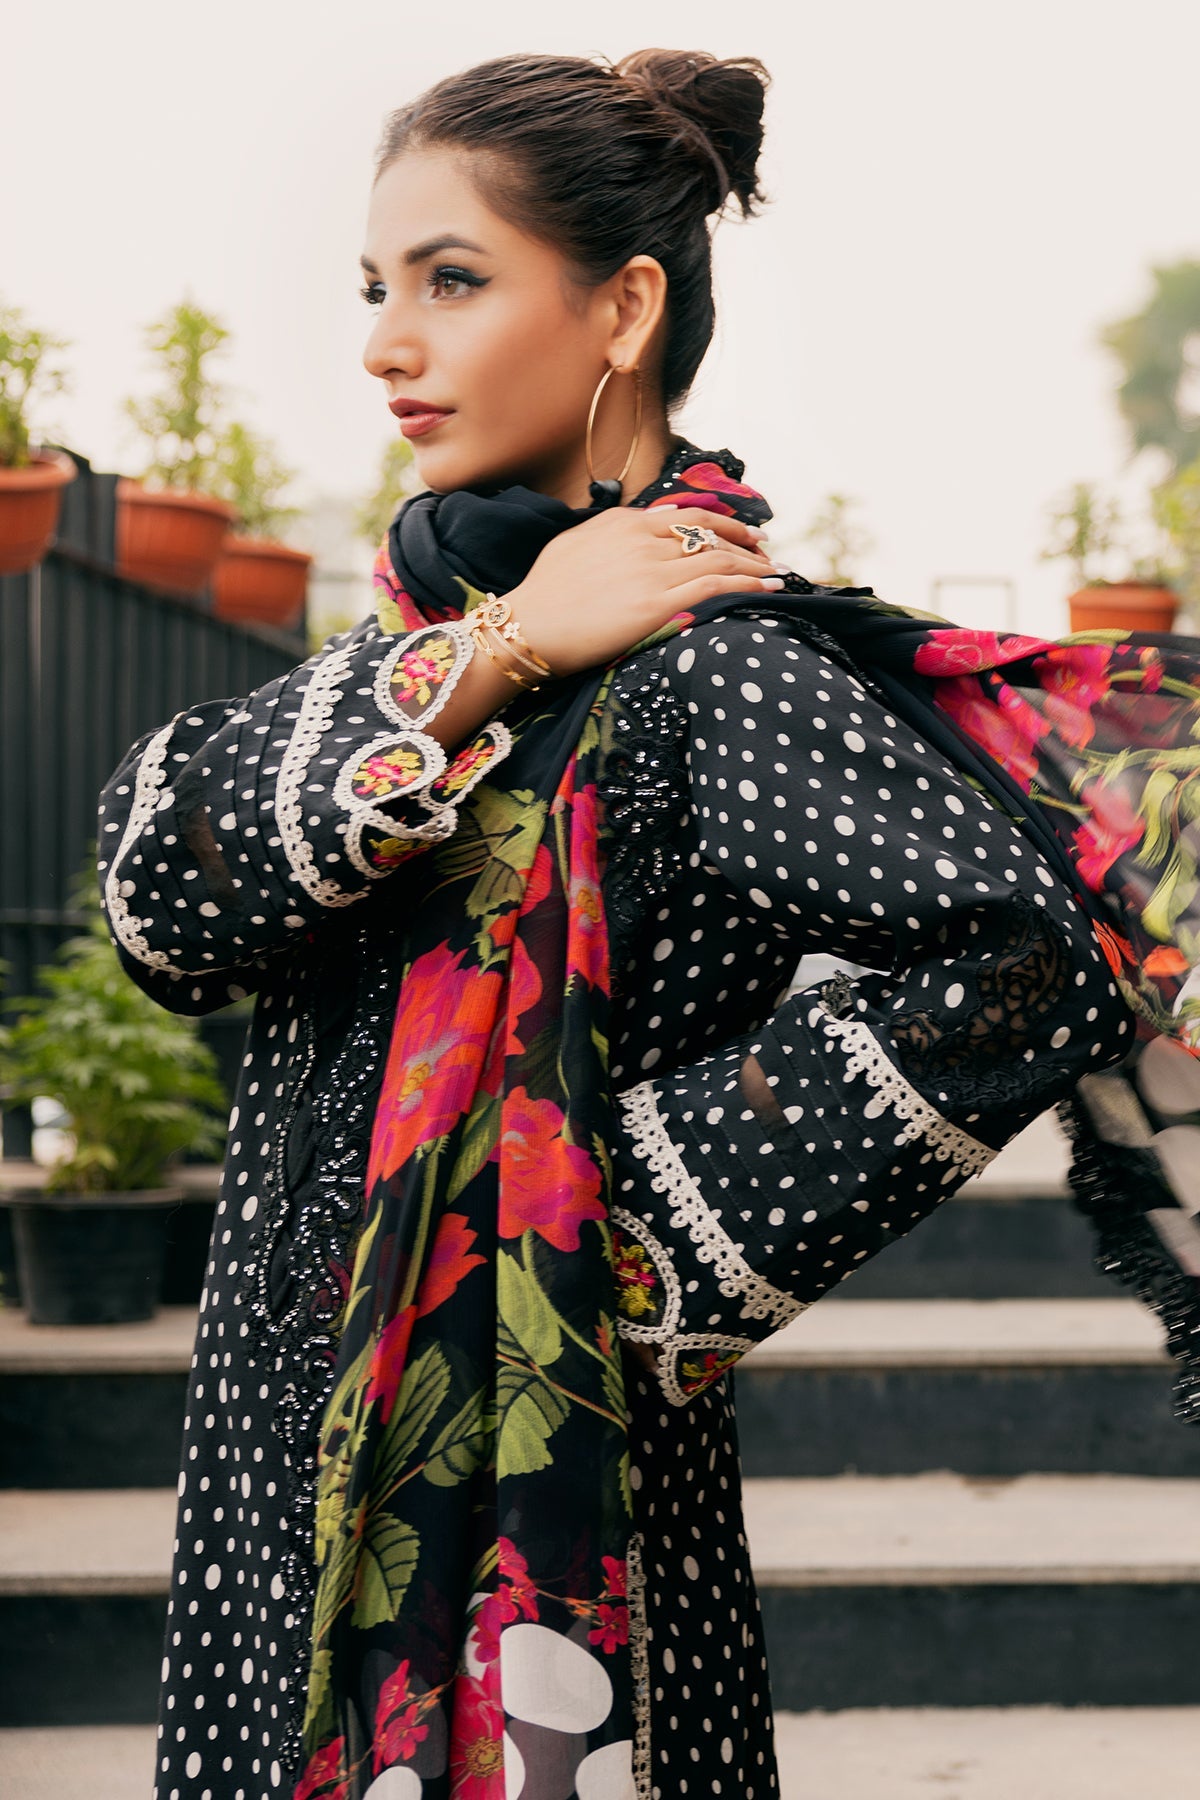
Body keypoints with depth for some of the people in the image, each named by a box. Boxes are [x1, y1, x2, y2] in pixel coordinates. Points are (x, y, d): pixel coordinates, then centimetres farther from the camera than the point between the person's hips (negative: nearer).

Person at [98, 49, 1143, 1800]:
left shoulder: (696, 650, -17)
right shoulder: (446, 597, 7)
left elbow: (1025, 963, -28)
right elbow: (154, 887, -6)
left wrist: (669, 1240, -19)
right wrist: (482, 660, -16)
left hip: (525, 1488, -7)